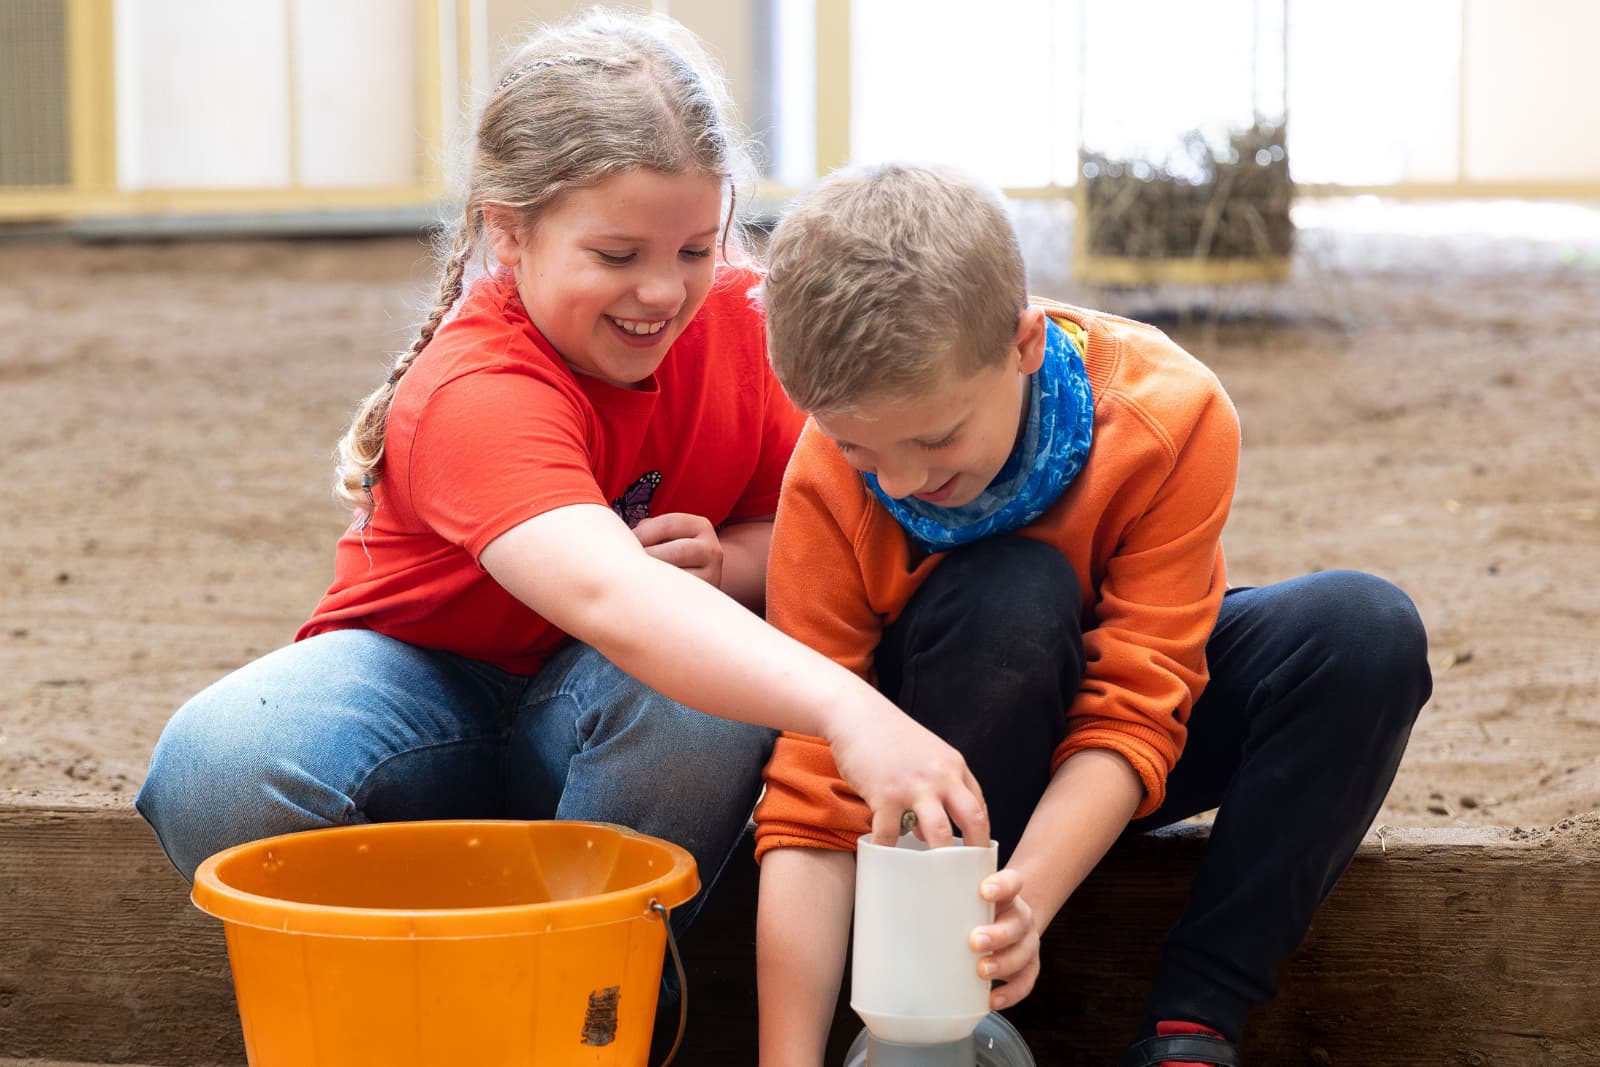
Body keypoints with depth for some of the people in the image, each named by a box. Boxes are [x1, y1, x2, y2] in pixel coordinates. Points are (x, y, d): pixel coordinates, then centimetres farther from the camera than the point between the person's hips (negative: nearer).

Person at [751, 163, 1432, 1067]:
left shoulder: (1171, 413, -28)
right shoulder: (829, 486, -26)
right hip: (959, 746, -1)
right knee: (1005, 593, -36)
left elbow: (1133, 711, -28)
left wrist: (1027, 895, -46)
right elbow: (811, 803, -26)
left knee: (1369, 630, -27)